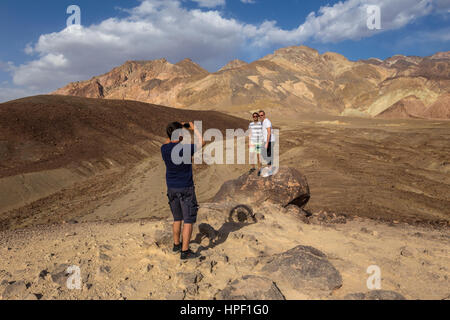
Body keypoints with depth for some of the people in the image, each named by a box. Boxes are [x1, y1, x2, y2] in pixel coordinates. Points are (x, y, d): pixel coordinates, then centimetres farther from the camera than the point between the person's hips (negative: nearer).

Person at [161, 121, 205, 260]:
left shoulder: (164, 149, -5)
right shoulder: (186, 149, -20)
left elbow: (168, 143, 21)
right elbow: (201, 143, -2)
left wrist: (179, 128, 18)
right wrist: (194, 129, 8)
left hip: (171, 188, 6)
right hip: (186, 189, -6)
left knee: (177, 218, 22)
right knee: (188, 221, 4)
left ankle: (176, 245, 35)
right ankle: (185, 251, 9)